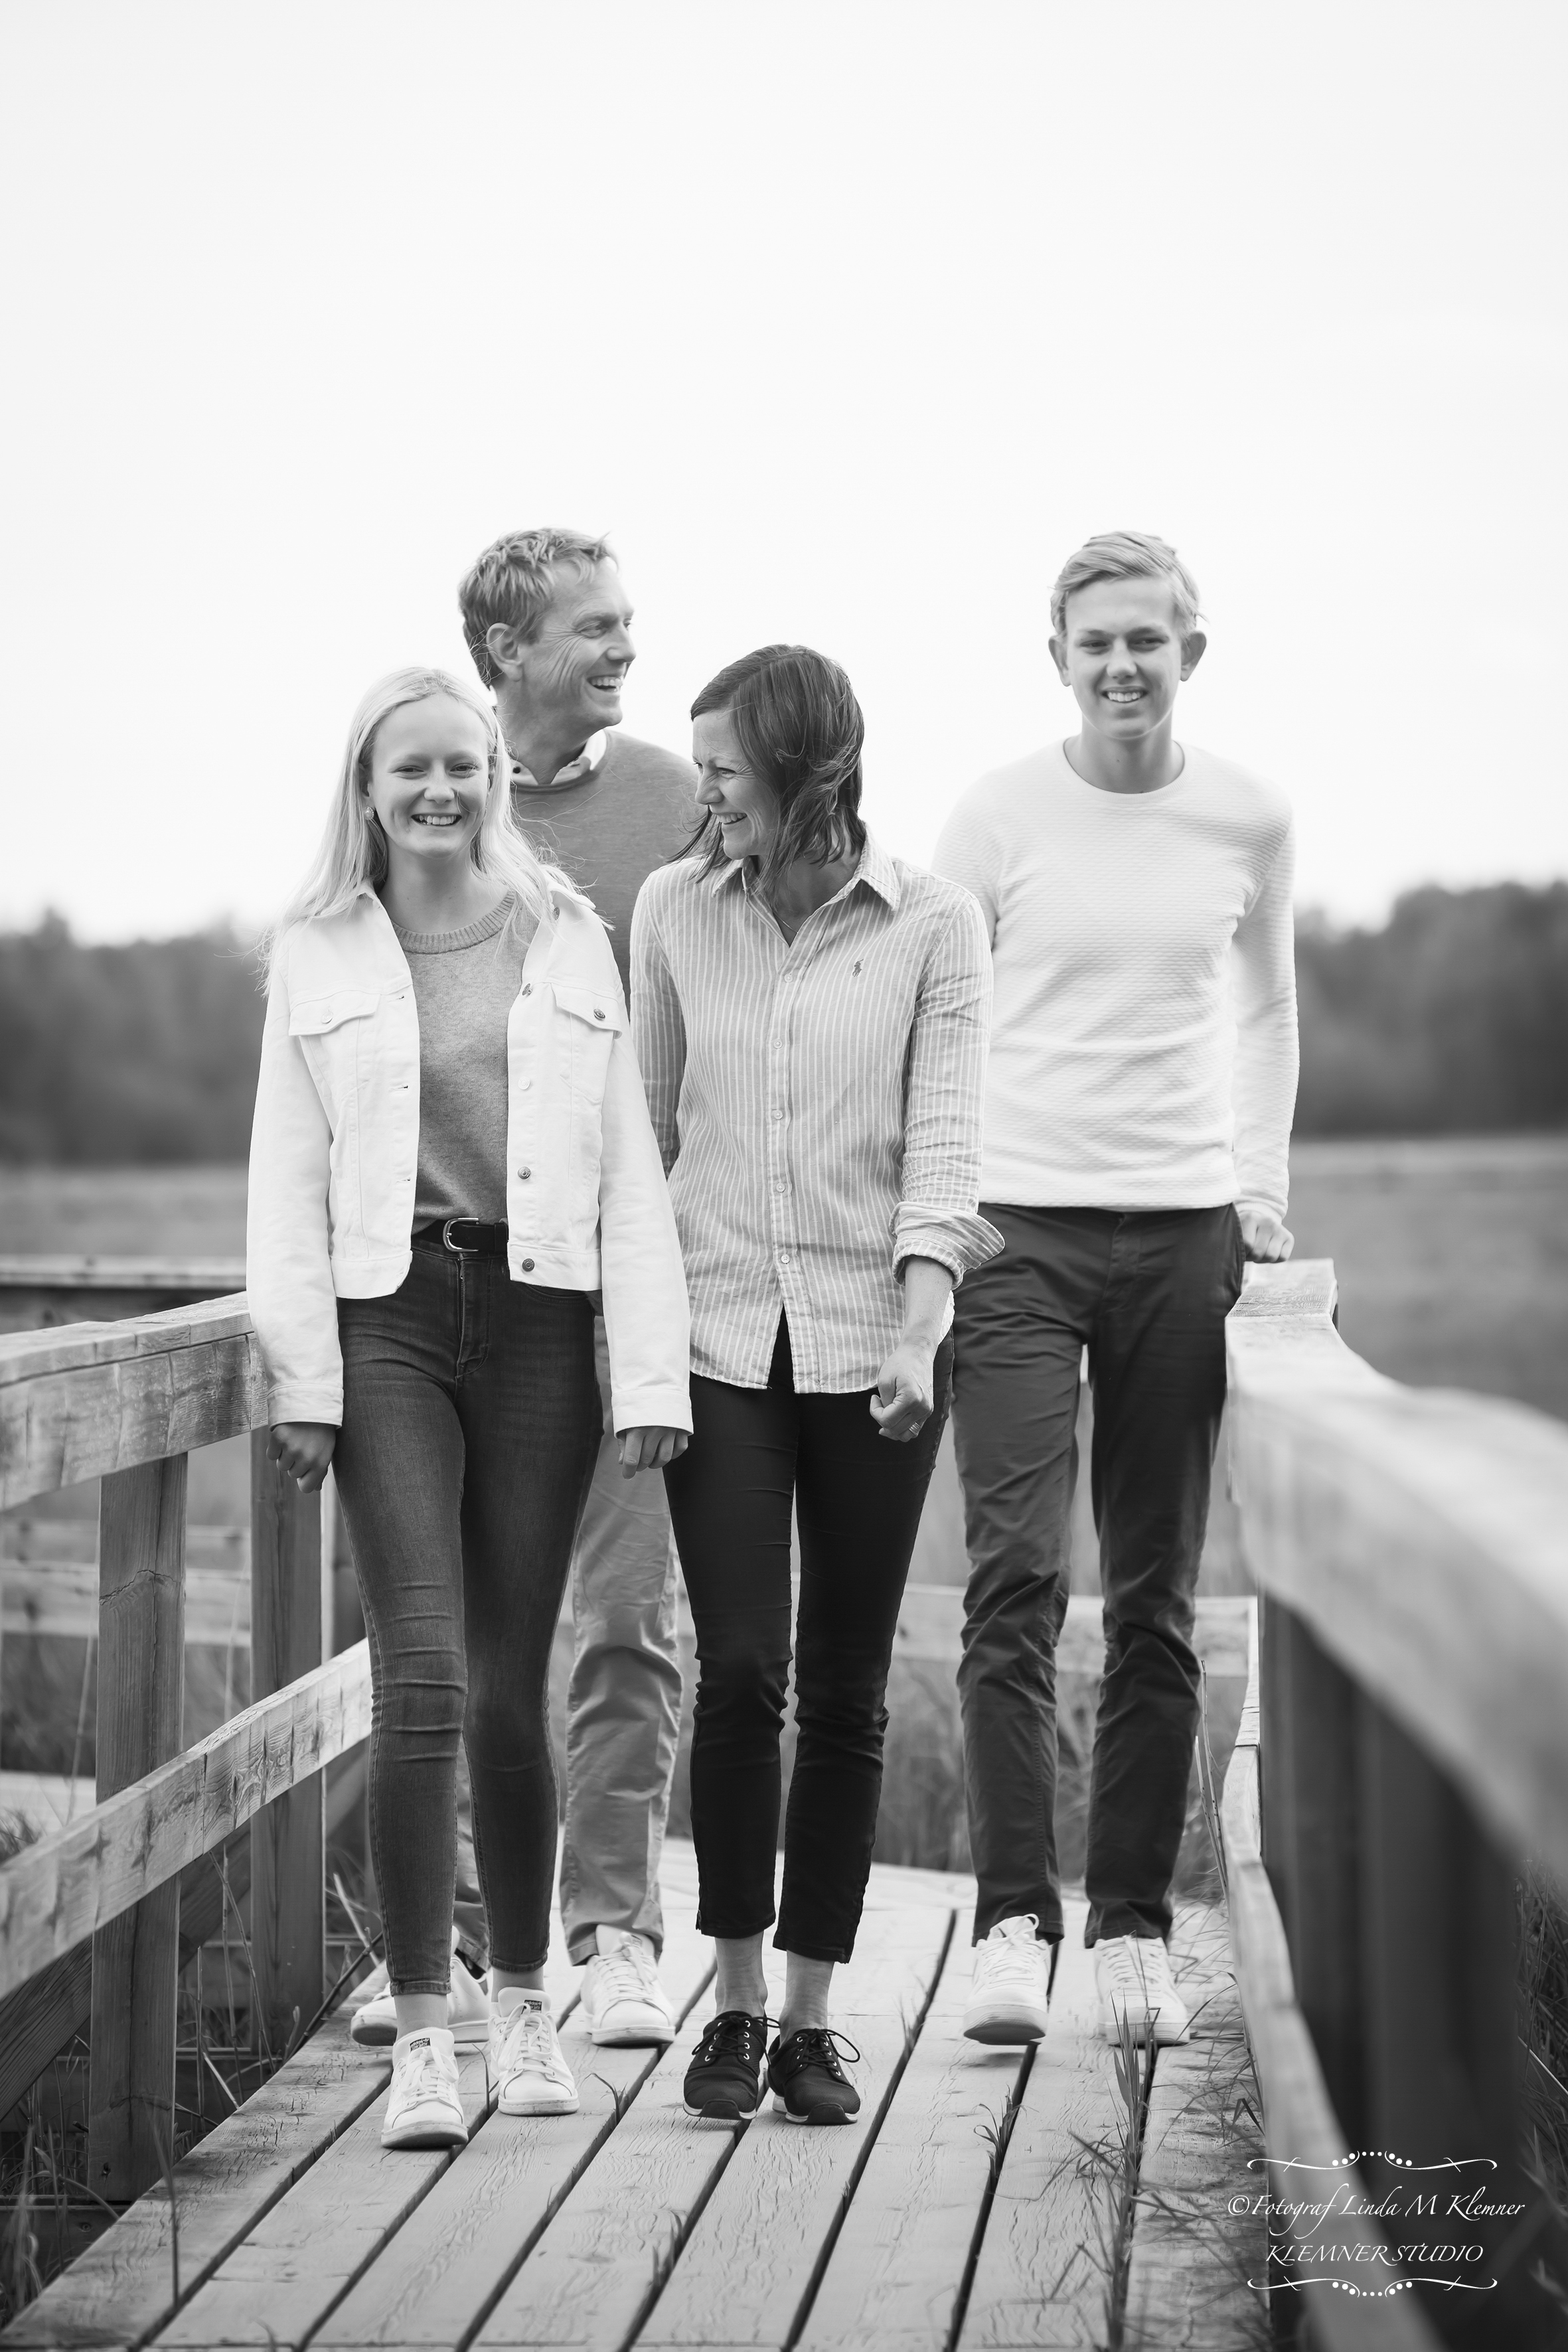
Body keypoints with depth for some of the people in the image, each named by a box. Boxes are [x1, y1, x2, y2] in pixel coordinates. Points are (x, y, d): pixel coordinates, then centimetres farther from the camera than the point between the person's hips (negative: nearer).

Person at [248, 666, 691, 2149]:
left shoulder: (567, 939, 8)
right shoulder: (317, 953, 7)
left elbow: (629, 1165, 5)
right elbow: (287, 1177, 5)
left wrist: (650, 1371, -1)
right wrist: (299, 1377, -3)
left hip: (537, 1315, 1)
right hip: (388, 1316, -1)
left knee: (511, 1684, 7)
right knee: (421, 1676, -10)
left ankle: (522, 2006, 24)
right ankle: (419, 2038, -4)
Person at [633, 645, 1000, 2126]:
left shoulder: (932, 926, -1)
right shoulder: (673, 908, 5)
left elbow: (943, 1135, -6)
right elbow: (647, 1119, 13)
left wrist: (920, 1328, -17)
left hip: (873, 1331, -1)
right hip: (718, 1329, 1)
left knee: (847, 1689, 4)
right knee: (741, 1671, -8)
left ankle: (811, 2015, 16)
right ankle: (733, 2003, 8)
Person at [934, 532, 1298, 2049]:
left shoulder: (1250, 820, 5)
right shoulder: (998, 817, -2)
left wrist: (1261, 1182, 12)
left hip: (1182, 1233, 2)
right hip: (1019, 1227, -2)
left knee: (1156, 1601, 5)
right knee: (1015, 1577, -12)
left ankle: (1133, 1930, 12)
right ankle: (1012, 1923, -10)